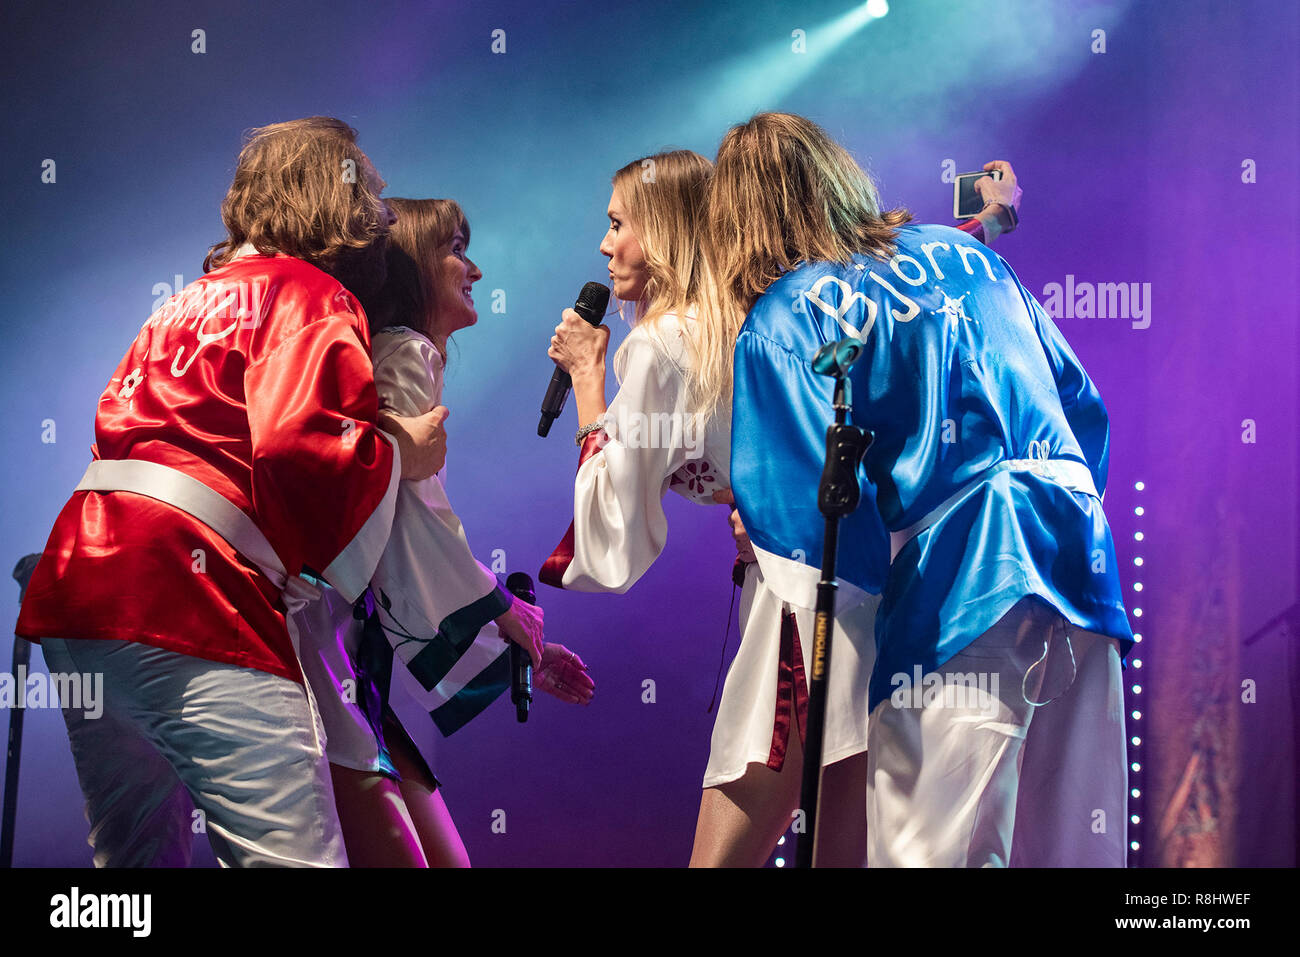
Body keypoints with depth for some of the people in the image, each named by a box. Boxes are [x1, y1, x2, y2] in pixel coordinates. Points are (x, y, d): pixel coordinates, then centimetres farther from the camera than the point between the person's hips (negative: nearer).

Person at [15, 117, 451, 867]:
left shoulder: (192, 299, 27)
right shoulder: (313, 297, 1)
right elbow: (295, 444, -15)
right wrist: (398, 455, 0)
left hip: (80, 575, 10)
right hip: (193, 603, -9)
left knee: (136, 851, 20)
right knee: (297, 853, -13)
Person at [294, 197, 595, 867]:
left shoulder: (406, 356, 23)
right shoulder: (404, 353, -6)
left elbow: (410, 564, 22)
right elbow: (415, 506, -17)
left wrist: (520, 648, 22)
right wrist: (499, 607, -2)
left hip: (360, 652, 10)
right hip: (322, 636, -10)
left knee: (450, 861, 8)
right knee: (402, 860, -13)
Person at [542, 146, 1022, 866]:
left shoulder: (659, 345, -4)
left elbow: (617, 545, -2)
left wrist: (587, 376, 6)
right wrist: (990, 214, 37)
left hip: (804, 597, -8)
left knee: (721, 857, 1)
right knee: (845, 853, 13)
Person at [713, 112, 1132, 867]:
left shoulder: (778, 324, 0)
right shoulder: (962, 252, 18)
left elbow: (817, 507, -9)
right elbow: (1084, 407, 19)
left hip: (960, 587, -6)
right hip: (1080, 554, 7)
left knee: (938, 846, 0)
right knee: (1078, 837, 13)